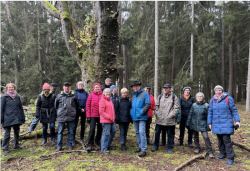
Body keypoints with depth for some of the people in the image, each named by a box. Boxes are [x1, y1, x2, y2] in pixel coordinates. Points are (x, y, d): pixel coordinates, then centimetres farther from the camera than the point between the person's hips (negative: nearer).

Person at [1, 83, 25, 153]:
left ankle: (16, 145, 26)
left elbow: (21, 108, 12)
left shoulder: (17, 97, 8)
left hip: (17, 118, 4)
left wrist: (23, 117, 11)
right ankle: (5, 148, 12)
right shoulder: (4, 97, -2)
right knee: (7, 134, 1)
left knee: (17, 132, 13)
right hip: (8, 119, -4)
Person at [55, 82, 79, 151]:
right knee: (60, 132, 6)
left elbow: (77, 105, 14)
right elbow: (56, 105, 16)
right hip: (61, 117, 0)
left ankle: (69, 146, 19)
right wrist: (58, 112, 15)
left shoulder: (73, 96, 3)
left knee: (71, 132, 7)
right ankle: (59, 146, 16)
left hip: (71, 117, 0)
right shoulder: (59, 96, 5)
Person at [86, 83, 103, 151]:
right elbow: (88, 105, -2)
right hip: (93, 115, -2)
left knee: (100, 129, 10)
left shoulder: (103, 95, 2)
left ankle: (97, 143, 26)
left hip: (101, 115, 2)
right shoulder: (91, 95, 0)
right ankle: (90, 144, 0)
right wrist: (88, 116, -6)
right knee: (92, 129, -8)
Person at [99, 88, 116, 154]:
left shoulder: (110, 100, 18)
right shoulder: (102, 100, -10)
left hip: (112, 120, 9)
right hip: (105, 120, -9)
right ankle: (104, 148, 7)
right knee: (106, 133, -6)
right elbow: (101, 111, -16)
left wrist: (113, 117, 12)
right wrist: (109, 117, -17)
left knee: (113, 131, 13)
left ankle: (108, 145, 28)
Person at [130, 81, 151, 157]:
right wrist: (132, 112, 9)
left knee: (142, 132, -11)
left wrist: (142, 112, -18)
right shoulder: (134, 95, 16)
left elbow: (148, 104, -12)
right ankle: (140, 146, 27)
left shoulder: (145, 94, -5)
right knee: (137, 132, 14)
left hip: (141, 117, -7)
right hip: (134, 117, 7)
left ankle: (144, 149, -6)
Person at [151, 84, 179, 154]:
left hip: (169, 120, -3)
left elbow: (176, 108, -5)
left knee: (170, 134, 6)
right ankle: (156, 146, 26)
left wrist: (170, 115, -12)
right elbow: (157, 106, 13)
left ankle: (170, 148, 20)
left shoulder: (174, 97, -1)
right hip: (159, 119, 3)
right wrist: (157, 114, 1)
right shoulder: (160, 96, 10)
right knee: (157, 133, 10)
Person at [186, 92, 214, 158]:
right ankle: (197, 148, 31)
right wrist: (188, 123, 7)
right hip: (194, 124, 3)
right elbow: (190, 114, 8)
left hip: (202, 125, -3)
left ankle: (210, 151, 0)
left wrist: (209, 125, -3)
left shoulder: (206, 105, -4)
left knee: (206, 137, -10)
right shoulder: (194, 105, 3)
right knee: (195, 137, 14)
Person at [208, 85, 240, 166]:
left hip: (226, 124, -5)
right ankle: (223, 153, 30)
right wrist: (209, 123, 11)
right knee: (220, 139, 13)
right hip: (216, 124, 5)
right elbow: (210, 112, 11)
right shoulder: (212, 100, 6)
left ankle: (231, 158, -2)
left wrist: (237, 121, -7)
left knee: (226, 139, -9)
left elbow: (234, 110, -1)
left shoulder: (228, 99, -5)